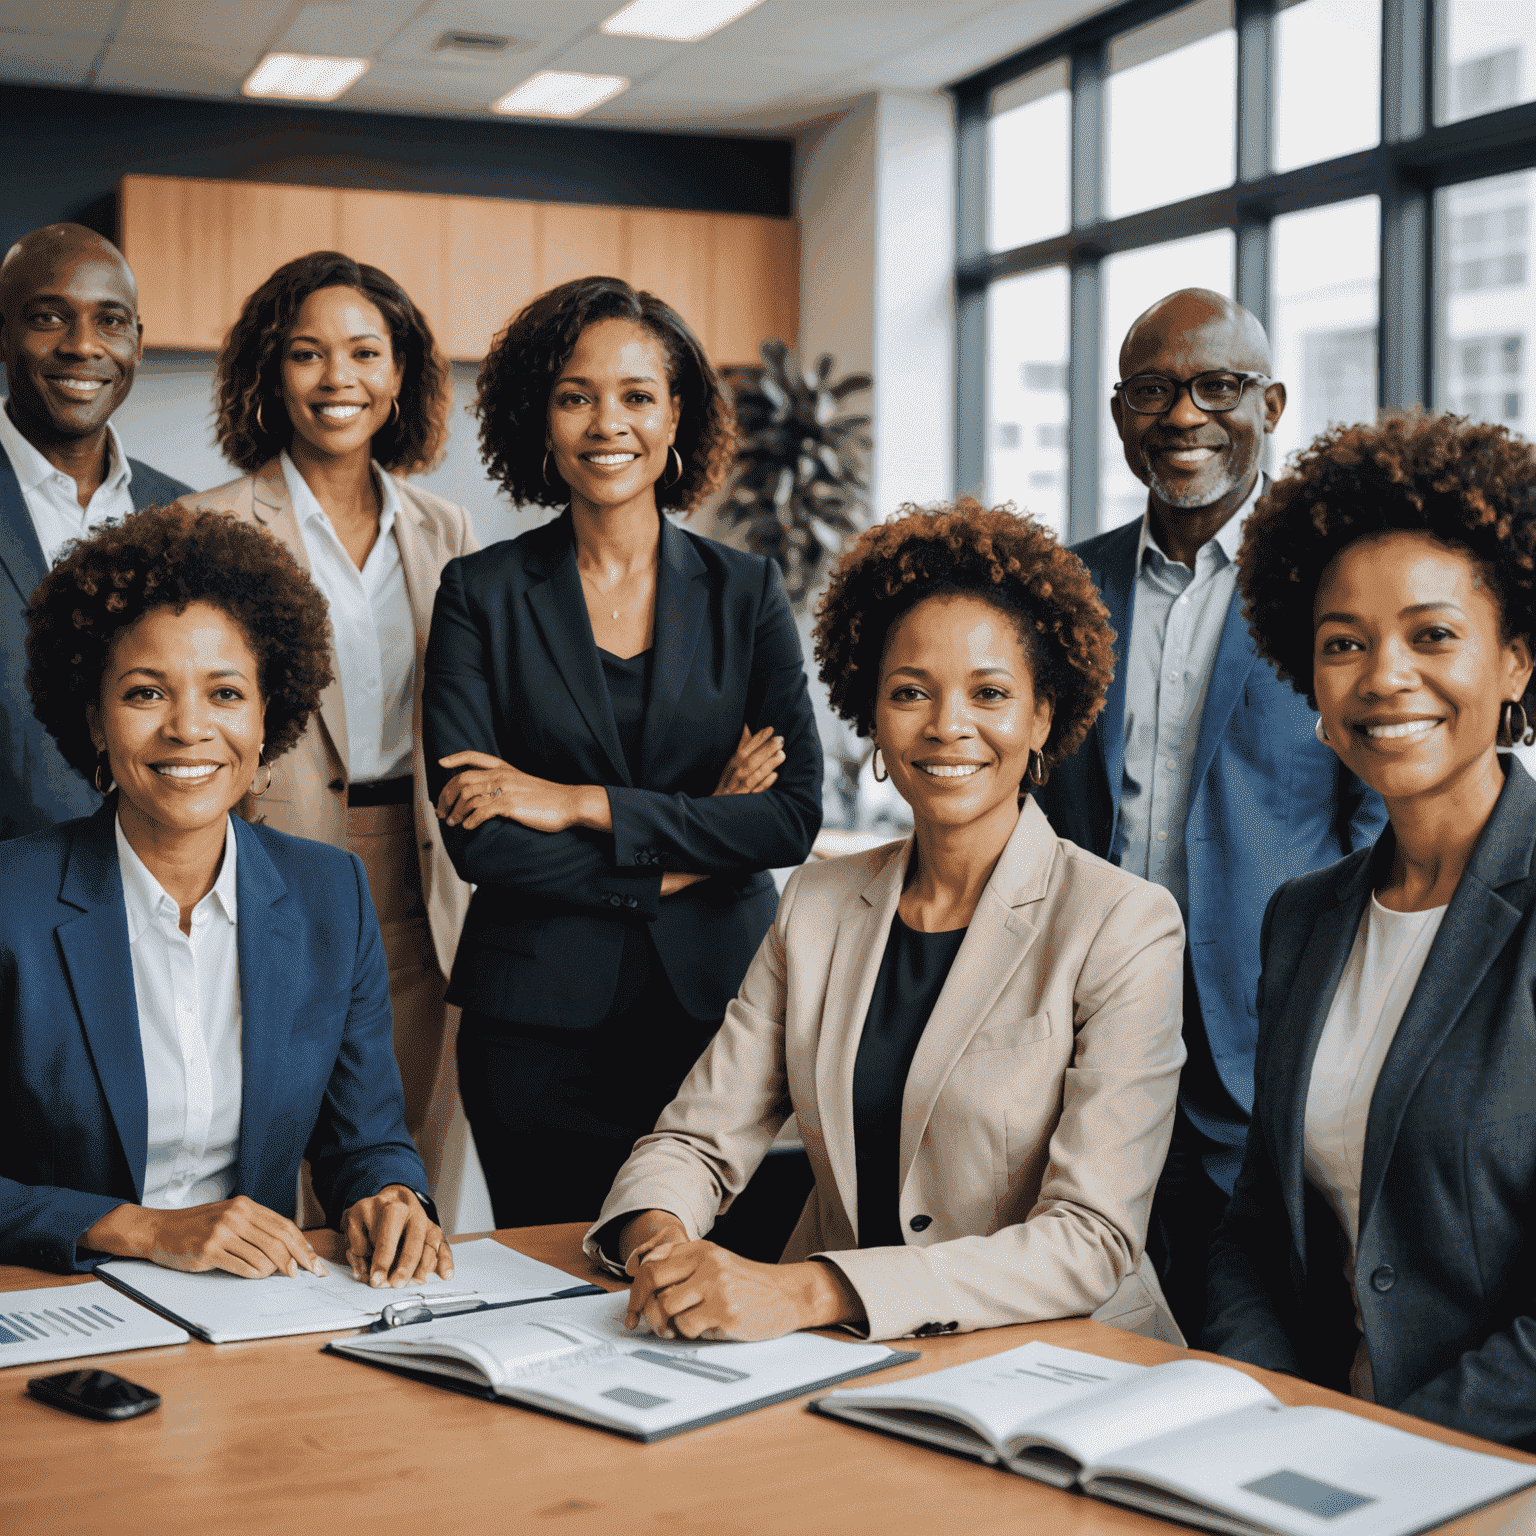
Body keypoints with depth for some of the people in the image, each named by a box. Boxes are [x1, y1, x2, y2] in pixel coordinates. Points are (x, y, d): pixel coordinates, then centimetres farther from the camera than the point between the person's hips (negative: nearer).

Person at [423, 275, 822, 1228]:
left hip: (719, 1010, 1)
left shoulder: (746, 592, 5)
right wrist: (688, 853, -9)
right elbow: (477, 837, -8)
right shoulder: (483, 593, 1)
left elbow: (796, 817, -5)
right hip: (540, 1029, -1)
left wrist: (582, 804, -11)